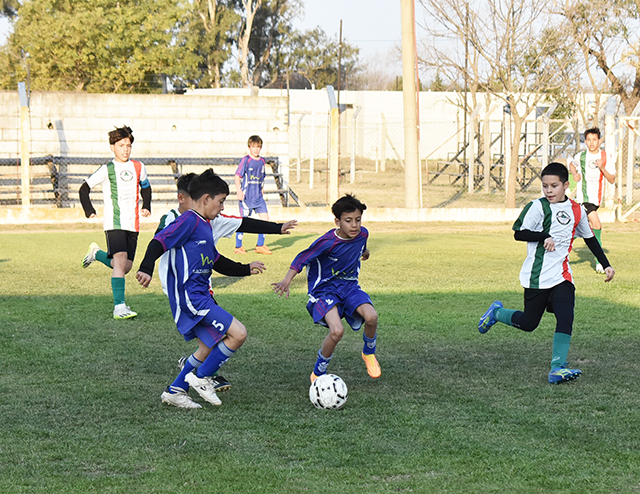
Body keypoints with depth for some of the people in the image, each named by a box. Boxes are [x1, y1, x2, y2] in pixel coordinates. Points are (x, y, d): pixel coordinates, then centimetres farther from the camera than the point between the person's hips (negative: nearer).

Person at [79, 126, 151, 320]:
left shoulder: (138, 168, 10)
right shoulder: (107, 169, -2)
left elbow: (145, 188, 28)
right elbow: (84, 188, 4)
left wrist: (147, 206, 13)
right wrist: (89, 210, -6)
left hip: (132, 224, 5)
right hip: (114, 224, -5)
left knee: (125, 267, 6)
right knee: (121, 260, -22)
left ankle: (97, 253, 34)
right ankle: (119, 306, -24)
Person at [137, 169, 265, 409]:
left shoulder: (204, 225, 19)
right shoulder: (189, 221, -12)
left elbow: (216, 261, 29)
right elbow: (159, 242, -21)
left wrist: (246, 269, 32)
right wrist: (146, 268, -36)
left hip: (199, 296, 11)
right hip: (190, 296, -11)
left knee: (209, 346, 20)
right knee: (238, 333, -14)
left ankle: (175, 391, 27)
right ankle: (201, 378, 1)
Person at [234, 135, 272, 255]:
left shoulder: (262, 161, 11)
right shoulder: (246, 160, -7)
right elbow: (237, 176, -9)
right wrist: (239, 191, -18)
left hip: (258, 196, 6)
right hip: (246, 195, -6)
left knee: (265, 217, -3)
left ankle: (260, 246, 7)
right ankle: (238, 247, 9)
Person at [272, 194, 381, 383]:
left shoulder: (362, 234, -6)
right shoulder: (327, 242, -24)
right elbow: (302, 258, -15)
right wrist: (287, 281, -26)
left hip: (349, 285, 5)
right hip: (324, 288, -5)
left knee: (371, 317, -24)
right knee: (337, 331, -28)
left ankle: (369, 353, 10)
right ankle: (318, 372, -2)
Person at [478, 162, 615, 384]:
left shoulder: (577, 210, 9)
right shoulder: (538, 207, -7)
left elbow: (590, 238, 22)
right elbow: (519, 233, -11)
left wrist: (606, 265, 20)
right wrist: (545, 237, -22)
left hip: (562, 276, 4)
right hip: (537, 278, -4)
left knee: (565, 319, -14)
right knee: (529, 323, 5)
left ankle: (557, 368, -14)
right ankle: (496, 312, 33)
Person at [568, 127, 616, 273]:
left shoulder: (607, 158, -2)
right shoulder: (581, 156, -2)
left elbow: (612, 180, -4)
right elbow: (572, 164, 22)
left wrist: (602, 168, -19)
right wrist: (575, 174, 1)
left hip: (597, 198, 3)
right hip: (584, 197, -3)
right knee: (596, 225, -16)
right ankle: (600, 261, -11)